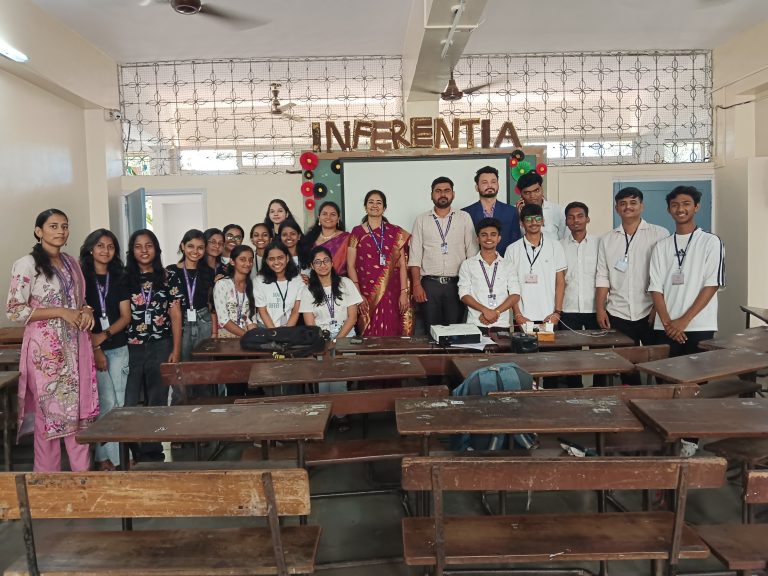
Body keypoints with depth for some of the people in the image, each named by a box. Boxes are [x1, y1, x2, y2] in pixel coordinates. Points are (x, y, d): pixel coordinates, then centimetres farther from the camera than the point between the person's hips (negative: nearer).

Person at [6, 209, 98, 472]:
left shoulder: (71, 263, 13)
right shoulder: (27, 264, -6)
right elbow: (14, 310, -11)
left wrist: (86, 310, 0)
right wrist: (61, 312, -16)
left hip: (75, 347, 6)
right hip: (45, 349, -6)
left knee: (80, 410, 8)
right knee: (49, 411, 1)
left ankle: (82, 471, 18)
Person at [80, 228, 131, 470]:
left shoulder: (119, 278, 10)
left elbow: (125, 316, 5)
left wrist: (103, 335, -11)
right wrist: (95, 349, -11)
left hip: (119, 348, 3)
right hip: (91, 349, -3)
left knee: (120, 403, 3)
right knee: (107, 403, -6)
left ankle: (120, 452, 11)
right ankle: (105, 456, 5)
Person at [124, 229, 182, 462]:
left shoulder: (167, 278, 5)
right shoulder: (124, 278, 5)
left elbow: (175, 316, 5)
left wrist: (176, 350, -2)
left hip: (161, 348, 0)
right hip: (131, 348, 0)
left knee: (157, 401, 6)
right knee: (129, 402, -4)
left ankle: (152, 449, 18)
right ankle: (134, 450, 9)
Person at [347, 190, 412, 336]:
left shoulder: (396, 232, 7)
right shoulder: (357, 232, 5)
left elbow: (402, 265, 5)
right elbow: (351, 266, 3)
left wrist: (404, 293, -4)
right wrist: (357, 295, -5)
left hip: (391, 293, 1)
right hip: (367, 295, 0)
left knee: (391, 334, -3)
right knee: (369, 336, 0)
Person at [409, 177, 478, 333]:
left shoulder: (464, 218, 7)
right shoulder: (421, 220, 7)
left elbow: (472, 253, 3)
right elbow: (415, 256, 3)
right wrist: (417, 285, -6)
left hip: (456, 284, 0)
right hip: (429, 284, 0)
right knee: (432, 331, 3)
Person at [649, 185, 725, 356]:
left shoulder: (711, 242, 2)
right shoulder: (661, 246, 10)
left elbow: (712, 284, -5)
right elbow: (656, 287, 4)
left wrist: (684, 320, -12)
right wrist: (667, 323, -9)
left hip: (700, 328, -2)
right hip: (665, 328, 2)